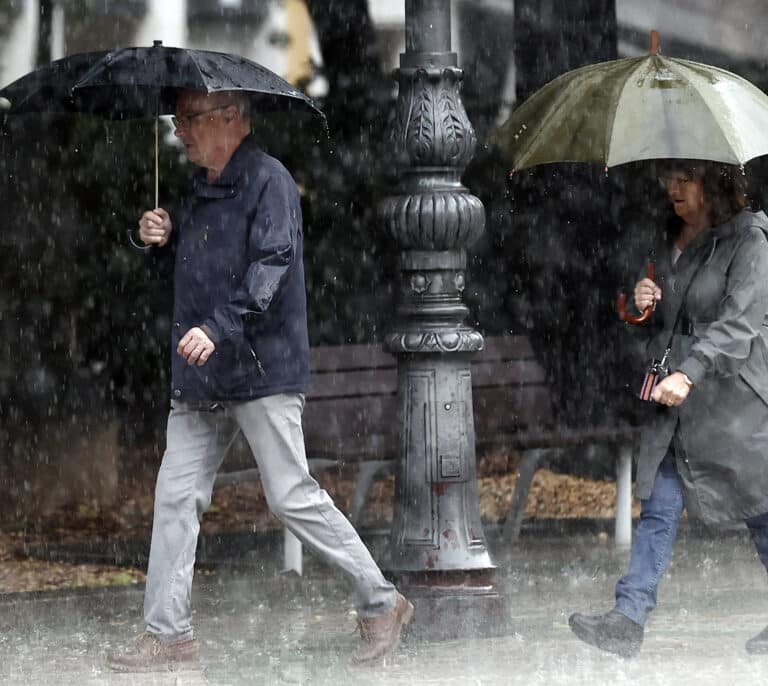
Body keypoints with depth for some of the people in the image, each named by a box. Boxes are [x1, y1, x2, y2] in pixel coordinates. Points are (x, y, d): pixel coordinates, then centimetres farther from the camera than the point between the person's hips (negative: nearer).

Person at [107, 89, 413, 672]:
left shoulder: (268, 181, -9)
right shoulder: (201, 191, 17)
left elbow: (271, 266, -20)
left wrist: (218, 327, -30)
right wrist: (163, 240, 7)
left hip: (262, 371, -8)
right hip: (202, 381, 8)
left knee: (292, 497, -7)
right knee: (176, 497, 3)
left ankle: (382, 604, 6)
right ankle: (169, 635, 7)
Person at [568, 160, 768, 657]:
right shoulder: (675, 245, 13)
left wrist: (689, 374, -30)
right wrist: (647, 302, 3)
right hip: (676, 400, 7)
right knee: (659, 509, -1)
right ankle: (628, 621, -7)